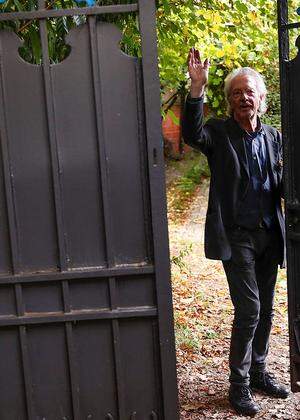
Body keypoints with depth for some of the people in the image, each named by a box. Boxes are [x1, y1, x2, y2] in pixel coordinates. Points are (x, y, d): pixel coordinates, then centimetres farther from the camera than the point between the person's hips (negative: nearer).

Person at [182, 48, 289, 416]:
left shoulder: (272, 136, 10)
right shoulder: (219, 132, -4)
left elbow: (278, 184, 14)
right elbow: (192, 134, -26)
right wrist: (197, 87, -36)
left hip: (268, 235, 5)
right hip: (236, 235, -5)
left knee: (265, 310, 13)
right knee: (249, 308, -8)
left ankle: (258, 372, 31)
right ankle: (239, 383, 10)